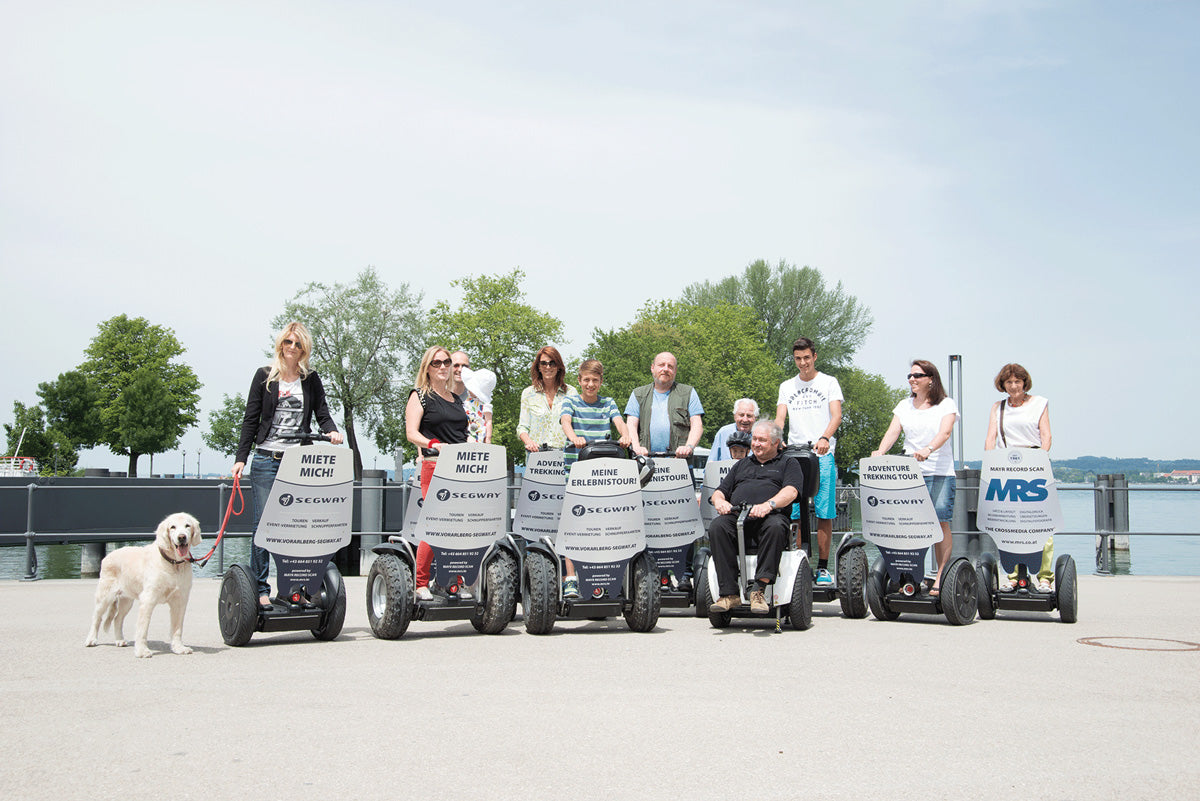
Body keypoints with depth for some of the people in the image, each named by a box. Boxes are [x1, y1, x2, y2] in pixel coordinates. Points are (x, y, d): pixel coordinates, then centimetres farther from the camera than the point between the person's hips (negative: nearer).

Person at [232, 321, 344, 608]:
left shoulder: (311, 379, 12)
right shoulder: (265, 376, 6)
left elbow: (322, 414, 9)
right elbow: (251, 418, 6)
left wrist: (332, 431, -14)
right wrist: (241, 457, 0)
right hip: (267, 459, -2)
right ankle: (260, 588, 4)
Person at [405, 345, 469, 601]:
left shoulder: (457, 399, 22)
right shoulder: (420, 396, 5)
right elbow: (411, 432, -6)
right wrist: (434, 444, -22)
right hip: (434, 466, -5)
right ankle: (420, 583, -2)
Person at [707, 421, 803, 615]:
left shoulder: (788, 464, 21)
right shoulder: (741, 465, 35)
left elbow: (791, 491, 1)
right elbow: (720, 492, 28)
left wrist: (769, 505, -20)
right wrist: (719, 501, 2)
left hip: (769, 517, -3)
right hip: (735, 516, 3)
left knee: (775, 527, -40)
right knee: (717, 526, -32)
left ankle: (759, 590, -39)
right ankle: (729, 593, -33)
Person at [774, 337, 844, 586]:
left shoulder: (829, 383, 7)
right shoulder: (787, 387, 15)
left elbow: (836, 416, -4)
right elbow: (780, 417, 6)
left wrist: (824, 438, -24)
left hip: (823, 456, -2)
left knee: (824, 513, -4)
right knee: (796, 514, -1)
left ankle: (822, 567, 2)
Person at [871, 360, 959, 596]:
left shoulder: (947, 404, 4)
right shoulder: (904, 406, 16)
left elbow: (944, 433, -13)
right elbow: (893, 432, 4)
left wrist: (928, 450, -32)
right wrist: (880, 452, -17)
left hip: (940, 472, -3)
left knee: (940, 522, -6)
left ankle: (941, 577, -2)